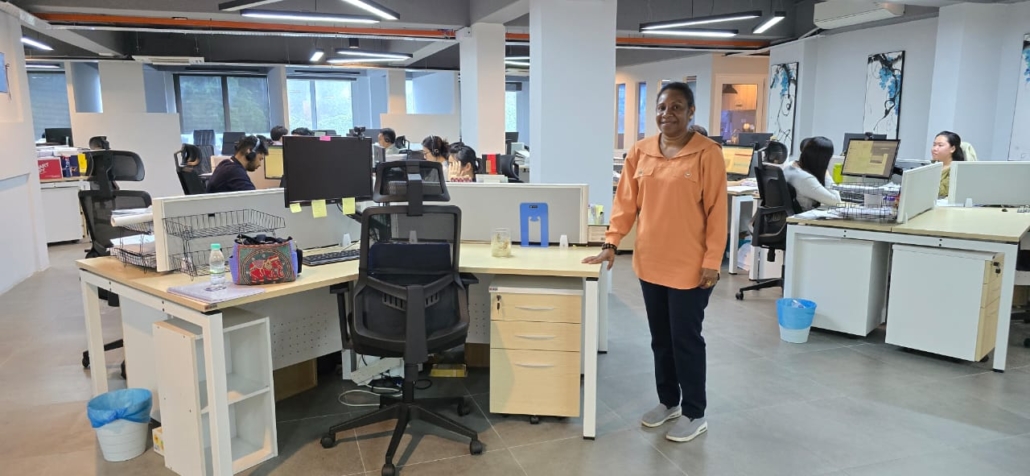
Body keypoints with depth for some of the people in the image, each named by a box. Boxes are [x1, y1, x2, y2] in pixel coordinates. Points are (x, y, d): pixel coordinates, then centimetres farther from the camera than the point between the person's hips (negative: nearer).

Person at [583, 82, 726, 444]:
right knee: (660, 338, 17)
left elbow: (716, 211, -10)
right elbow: (626, 202, 6)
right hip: (650, 263, 5)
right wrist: (611, 244, 0)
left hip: (689, 267, -5)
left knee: (686, 339, 5)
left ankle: (695, 414, 22)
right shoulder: (640, 152, 4)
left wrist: (712, 261, -13)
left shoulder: (707, 153, -10)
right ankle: (668, 402, 35)